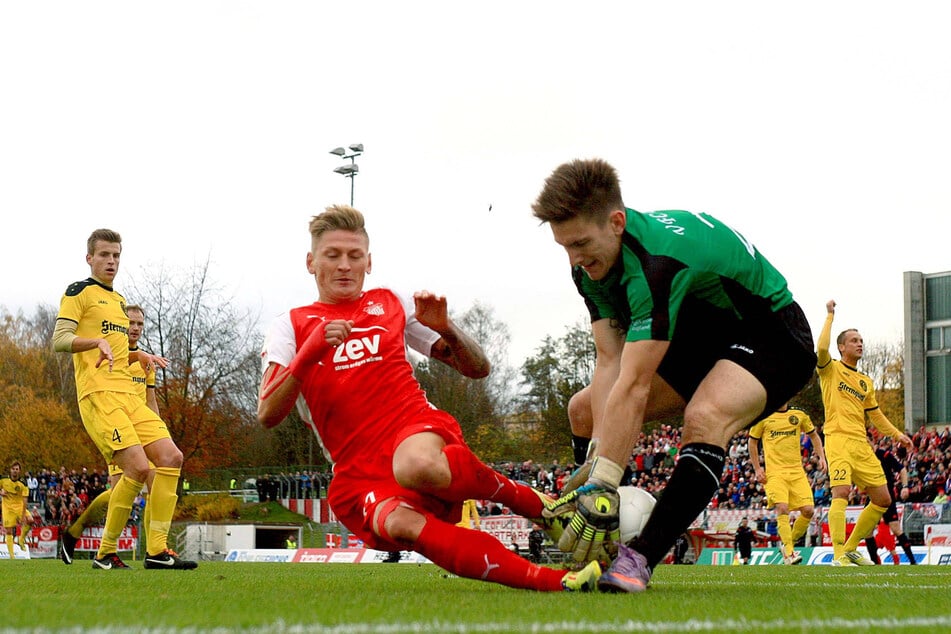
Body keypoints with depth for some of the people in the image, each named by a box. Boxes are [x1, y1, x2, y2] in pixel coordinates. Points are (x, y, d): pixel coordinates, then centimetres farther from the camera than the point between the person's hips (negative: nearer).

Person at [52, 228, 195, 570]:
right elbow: (60, 340, -11)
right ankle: (105, 553, -7)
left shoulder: (119, 300, 26)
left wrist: (141, 356, 17)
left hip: (128, 394, 9)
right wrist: (98, 341, -26)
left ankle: (157, 550, -2)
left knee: (171, 457, -5)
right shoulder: (79, 292, 1)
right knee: (138, 467, -20)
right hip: (98, 394, -8)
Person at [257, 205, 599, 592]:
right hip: (357, 473, 0)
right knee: (400, 523, -37)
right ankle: (556, 582, -42)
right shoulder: (289, 327, 12)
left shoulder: (391, 303, 16)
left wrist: (444, 328, -5)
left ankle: (536, 504, -16)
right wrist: (310, 353, -18)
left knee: (416, 465, -41)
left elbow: (477, 369, 15)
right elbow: (267, 415, -4)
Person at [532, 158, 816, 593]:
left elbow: (633, 387, -42)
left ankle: (639, 559, -37)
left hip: (771, 334, -9)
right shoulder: (590, 263, -11)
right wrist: (595, 461, -26)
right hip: (699, 337, 9)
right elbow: (609, 362, -15)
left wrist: (602, 486, -44)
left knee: (705, 417, -38)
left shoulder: (657, 261, -38)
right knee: (586, 408, 1)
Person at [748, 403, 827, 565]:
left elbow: (813, 436, 23)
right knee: (782, 508, -21)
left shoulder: (799, 415, 9)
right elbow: (752, 442, 12)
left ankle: (790, 543, 14)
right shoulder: (763, 416, 3)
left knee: (808, 510, -8)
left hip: (797, 472, 3)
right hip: (774, 472, -3)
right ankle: (788, 553, -20)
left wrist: (821, 457, 8)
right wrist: (757, 468, 4)